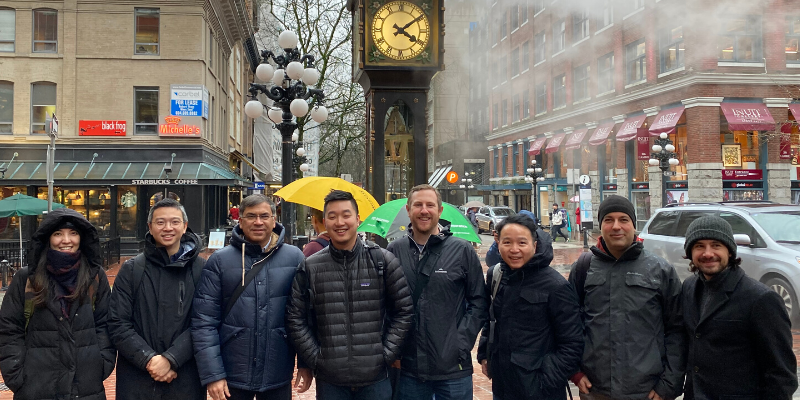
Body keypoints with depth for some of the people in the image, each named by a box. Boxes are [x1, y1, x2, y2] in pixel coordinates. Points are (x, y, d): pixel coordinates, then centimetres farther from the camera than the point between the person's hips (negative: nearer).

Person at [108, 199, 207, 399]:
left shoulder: (201, 270, 0)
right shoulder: (131, 270, 3)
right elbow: (118, 324, -2)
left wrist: (171, 359, -16)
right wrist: (149, 359, -13)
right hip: (136, 379, 1)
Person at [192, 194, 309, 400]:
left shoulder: (294, 258, -1)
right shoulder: (220, 261, -4)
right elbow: (204, 321, -5)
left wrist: (306, 363, 0)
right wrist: (212, 374, -9)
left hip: (278, 376, 1)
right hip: (232, 376, -1)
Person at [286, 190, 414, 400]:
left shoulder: (383, 260, -1)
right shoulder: (310, 268, 1)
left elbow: (404, 310, 2)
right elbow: (295, 318, 5)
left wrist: (386, 354, -2)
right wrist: (315, 358, -1)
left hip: (375, 377, 0)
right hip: (329, 380, 1)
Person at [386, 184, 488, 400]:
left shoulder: (462, 250, -2)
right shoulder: (394, 251, 2)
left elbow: (479, 302, 1)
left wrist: (462, 342, -7)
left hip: (453, 368, -1)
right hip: (408, 368, 2)